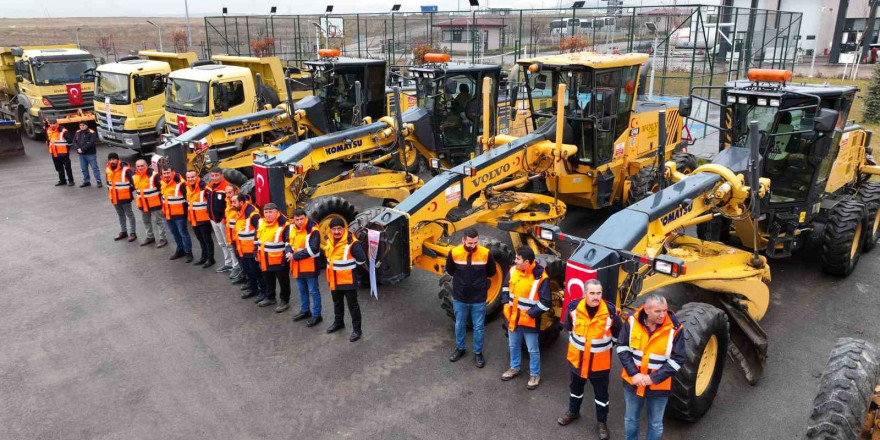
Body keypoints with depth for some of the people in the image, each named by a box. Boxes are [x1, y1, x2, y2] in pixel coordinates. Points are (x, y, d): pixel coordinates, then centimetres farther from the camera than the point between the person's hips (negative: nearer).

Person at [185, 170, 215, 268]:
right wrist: (189, 214, 21)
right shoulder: (187, 187, 8)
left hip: (204, 218, -8)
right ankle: (204, 257, 34)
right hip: (193, 218, 8)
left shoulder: (203, 186, -19)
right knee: (200, 239, 20)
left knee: (207, 239, 2)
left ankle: (210, 259, 13)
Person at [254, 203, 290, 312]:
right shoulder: (260, 223, 5)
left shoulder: (284, 224, -17)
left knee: (283, 281, 7)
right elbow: (257, 239, 17)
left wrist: (286, 256, -18)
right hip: (265, 260, 7)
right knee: (268, 280, 22)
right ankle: (270, 298, 40)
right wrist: (256, 253, 16)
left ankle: (284, 301, 19)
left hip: (279, 260, -7)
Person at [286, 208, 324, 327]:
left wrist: (295, 256, -20)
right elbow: (288, 243, 15)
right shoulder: (291, 228, 4)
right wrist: (289, 252, -9)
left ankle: (316, 315, 11)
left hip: (310, 266, -7)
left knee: (313, 291, 1)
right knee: (302, 290, 21)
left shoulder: (313, 230, -19)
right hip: (297, 266, 7)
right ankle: (305, 311, 38)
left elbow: (312, 249, -24)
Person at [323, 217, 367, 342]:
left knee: (352, 305, 4)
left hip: (348, 280, -7)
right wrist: (333, 264, 11)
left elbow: (362, 259, -18)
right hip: (333, 279, 7)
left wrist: (349, 265, -6)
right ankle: (338, 322, 44)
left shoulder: (352, 242, -22)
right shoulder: (328, 240, 0)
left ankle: (356, 329, 14)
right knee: (337, 303, 24)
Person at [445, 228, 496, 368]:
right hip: (460, 298, 1)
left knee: (478, 328, 12)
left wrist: (479, 279, 5)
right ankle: (460, 348, 41)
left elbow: (491, 272, 2)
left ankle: (478, 353, 30)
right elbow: (450, 270, 6)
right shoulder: (455, 253, -14)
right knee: (459, 325, 19)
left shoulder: (485, 253, -15)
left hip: (479, 299, -1)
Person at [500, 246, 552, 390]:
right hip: (512, 318, 6)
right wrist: (506, 304, 0)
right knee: (513, 346, 23)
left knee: (533, 350, 10)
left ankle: (535, 375, 29)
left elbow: (545, 303, -18)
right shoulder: (513, 270, -4)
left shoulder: (540, 277, -22)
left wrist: (529, 314, -19)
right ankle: (514, 368, 44)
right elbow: (505, 287, 13)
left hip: (529, 321, -6)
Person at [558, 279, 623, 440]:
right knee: (575, 388, 24)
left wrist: (604, 344, 7)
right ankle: (573, 412, 48)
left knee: (601, 394, 14)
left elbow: (617, 334, 0)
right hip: (576, 358, 2)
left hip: (600, 362, -2)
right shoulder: (574, 307, -17)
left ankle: (602, 422, 33)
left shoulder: (610, 311, -21)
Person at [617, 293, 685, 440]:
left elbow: (678, 359, -14)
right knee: (631, 419, 21)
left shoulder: (674, 328, -17)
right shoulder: (632, 322, -13)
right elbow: (622, 348, -6)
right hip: (633, 382, 2)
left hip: (659, 386, -1)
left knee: (656, 424, 17)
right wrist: (633, 373, -16)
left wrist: (653, 378, -18)